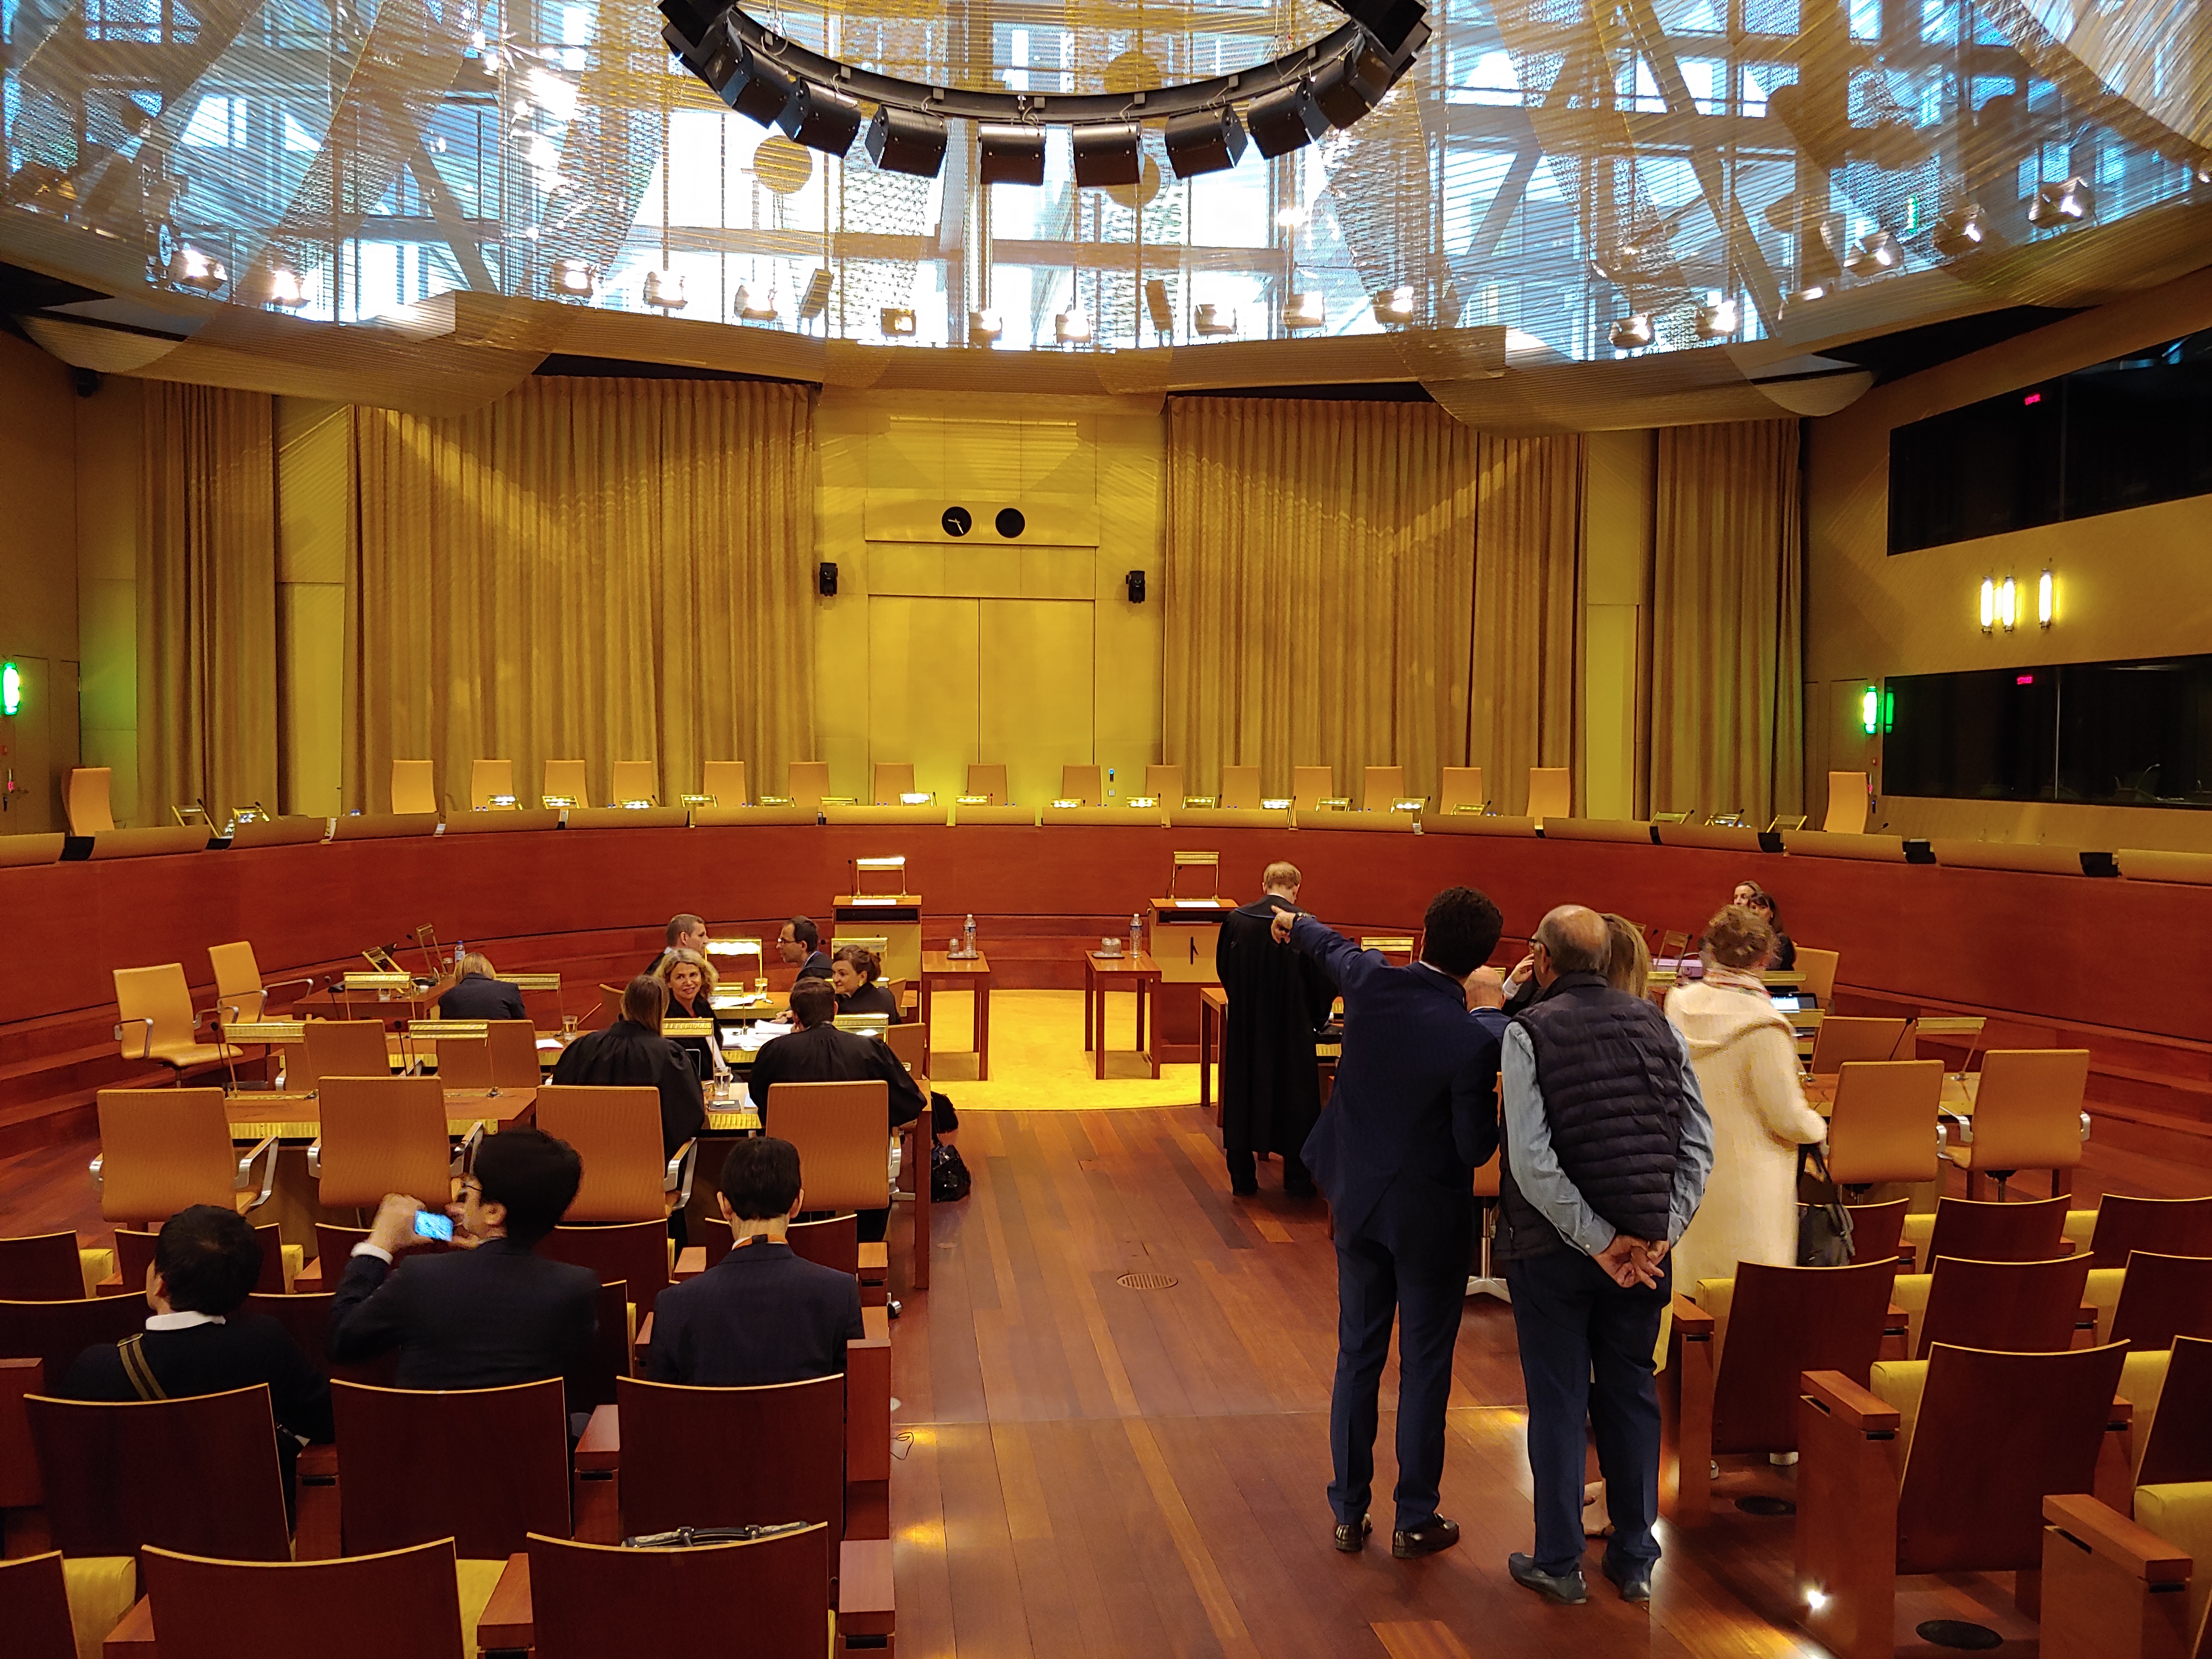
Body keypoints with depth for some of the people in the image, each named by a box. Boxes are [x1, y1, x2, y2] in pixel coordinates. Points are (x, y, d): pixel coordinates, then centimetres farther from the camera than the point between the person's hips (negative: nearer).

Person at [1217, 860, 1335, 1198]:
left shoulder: (1236, 920, -6)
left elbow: (1223, 969, 7)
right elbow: (1322, 980, -7)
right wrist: (1317, 1017, 12)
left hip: (1245, 1026, 2)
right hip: (1292, 1028, -2)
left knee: (1243, 1095, 13)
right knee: (1295, 1096, 11)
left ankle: (1243, 1179, 19)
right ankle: (1297, 1180, 17)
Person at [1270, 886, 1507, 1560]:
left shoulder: (1369, 981, -11)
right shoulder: (1475, 1041, -24)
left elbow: (1333, 948, 13)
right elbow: (1475, 1149, -17)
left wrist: (1296, 924, 36)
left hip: (1359, 1201, 4)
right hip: (1430, 1218, -4)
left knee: (1358, 1358, 15)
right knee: (1424, 1367, 9)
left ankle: (1349, 1512, 25)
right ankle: (1415, 1521, 20)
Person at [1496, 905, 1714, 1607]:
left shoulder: (1528, 1032, -11)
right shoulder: (1658, 1026, 2)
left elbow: (1533, 1160, -19)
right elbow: (1698, 1144, -3)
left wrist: (1600, 1241, -15)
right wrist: (1659, 1233, -6)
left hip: (1552, 1248, -4)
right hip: (1645, 1243, 4)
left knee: (1558, 1402, 8)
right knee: (1631, 1394, 16)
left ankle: (1559, 1562, 19)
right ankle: (1634, 1560, 26)